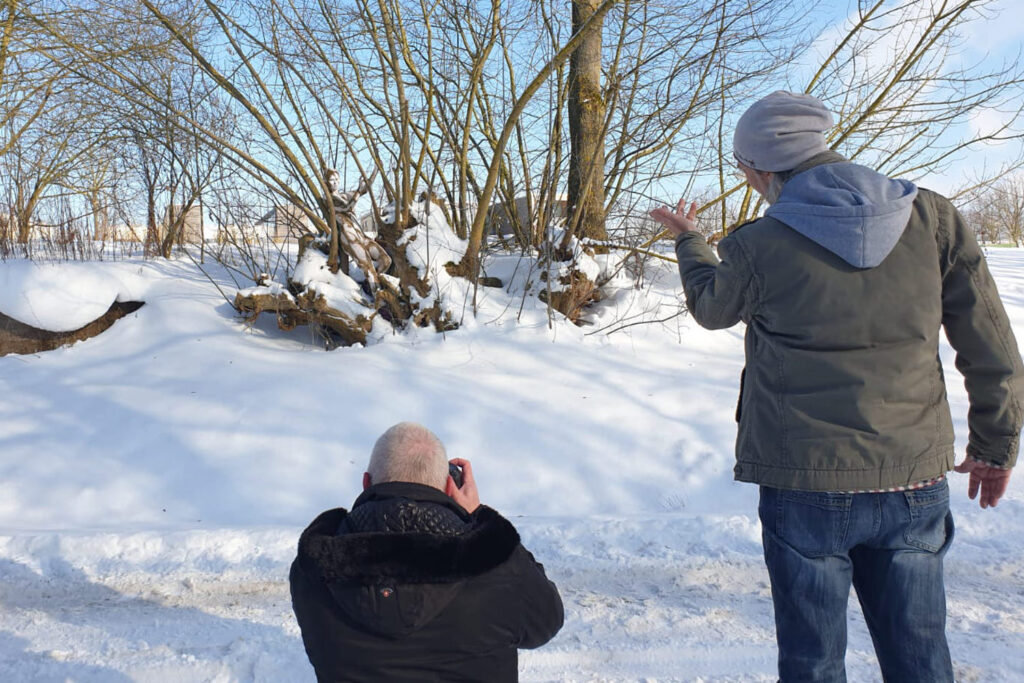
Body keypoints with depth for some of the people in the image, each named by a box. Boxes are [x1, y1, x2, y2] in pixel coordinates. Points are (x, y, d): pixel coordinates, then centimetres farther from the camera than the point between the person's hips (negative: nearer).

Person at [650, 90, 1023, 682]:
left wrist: (689, 240, 31)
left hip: (806, 488, -3)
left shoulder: (756, 247, -11)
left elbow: (711, 306, 13)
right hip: (916, 483, 4)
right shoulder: (933, 216, -2)